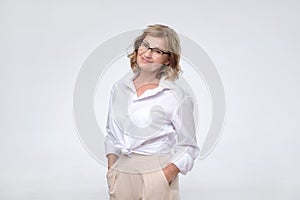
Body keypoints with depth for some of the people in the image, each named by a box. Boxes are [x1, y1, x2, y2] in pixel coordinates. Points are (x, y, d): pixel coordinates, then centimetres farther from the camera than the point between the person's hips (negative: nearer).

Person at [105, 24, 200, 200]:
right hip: (121, 174, 4)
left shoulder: (176, 96, -8)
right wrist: (111, 173, 6)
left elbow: (188, 147, -5)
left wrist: (164, 177, -16)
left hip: (155, 175, -4)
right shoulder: (120, 87, 6)